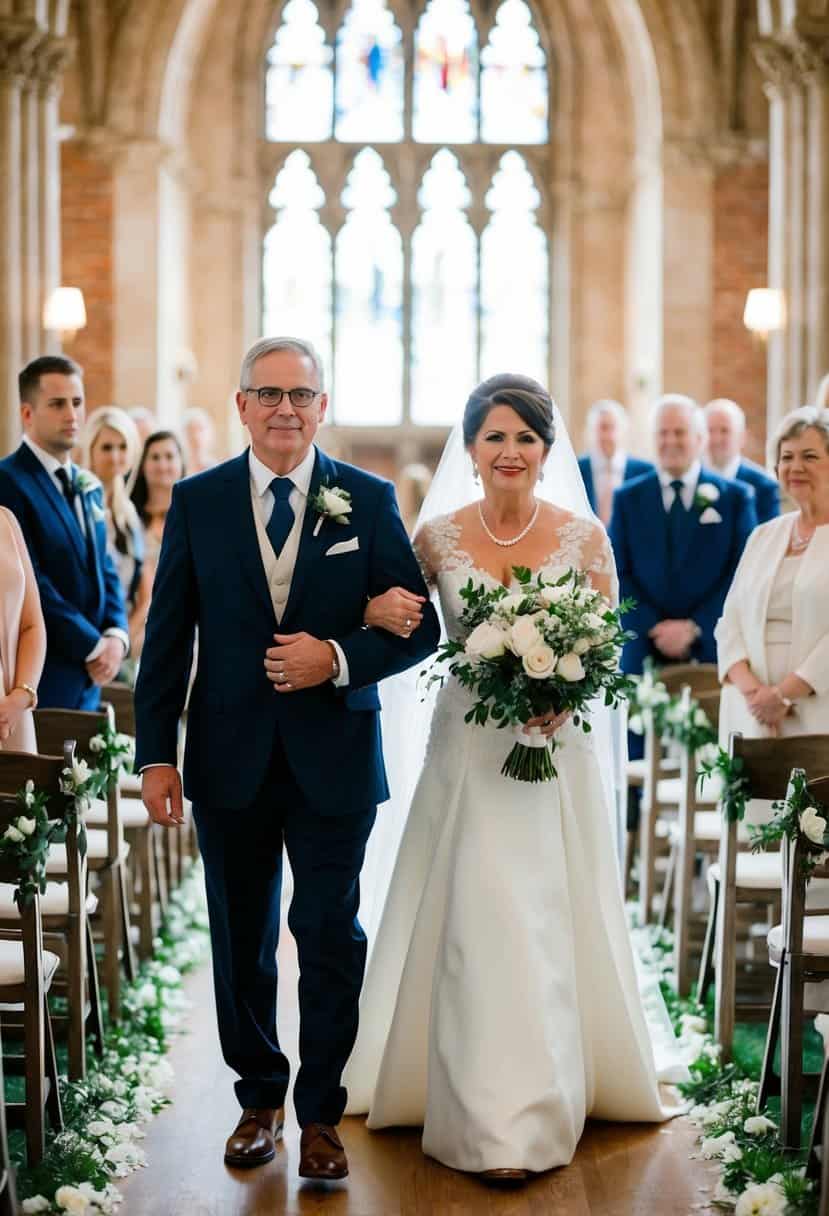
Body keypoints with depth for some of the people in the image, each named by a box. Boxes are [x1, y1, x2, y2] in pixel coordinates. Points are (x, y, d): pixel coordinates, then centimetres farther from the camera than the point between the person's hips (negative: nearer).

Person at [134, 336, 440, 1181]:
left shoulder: (369, 500, -1)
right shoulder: (197, 501, 1)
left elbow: (419, 627, -1)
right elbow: (167, 636, 2)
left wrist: (338, 659, -17)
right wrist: (157, 754, -3)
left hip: (333, 758, -1)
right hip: (229, 757, 1)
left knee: (330, 937, 5)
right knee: (242, 942, 12)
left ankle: (320, 1112, 19)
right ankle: (259, 1097, 29)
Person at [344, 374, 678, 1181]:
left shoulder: (584, 536, -1)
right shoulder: (437, 536, 0)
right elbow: (392, 619, 7)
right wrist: (378, 612, -16)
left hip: (558, 744, 0)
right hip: (468, 745, 0)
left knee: (551, 922, 4)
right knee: (478, 920, -5)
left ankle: (552, 1092, 21)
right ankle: (494, 1121, 2)